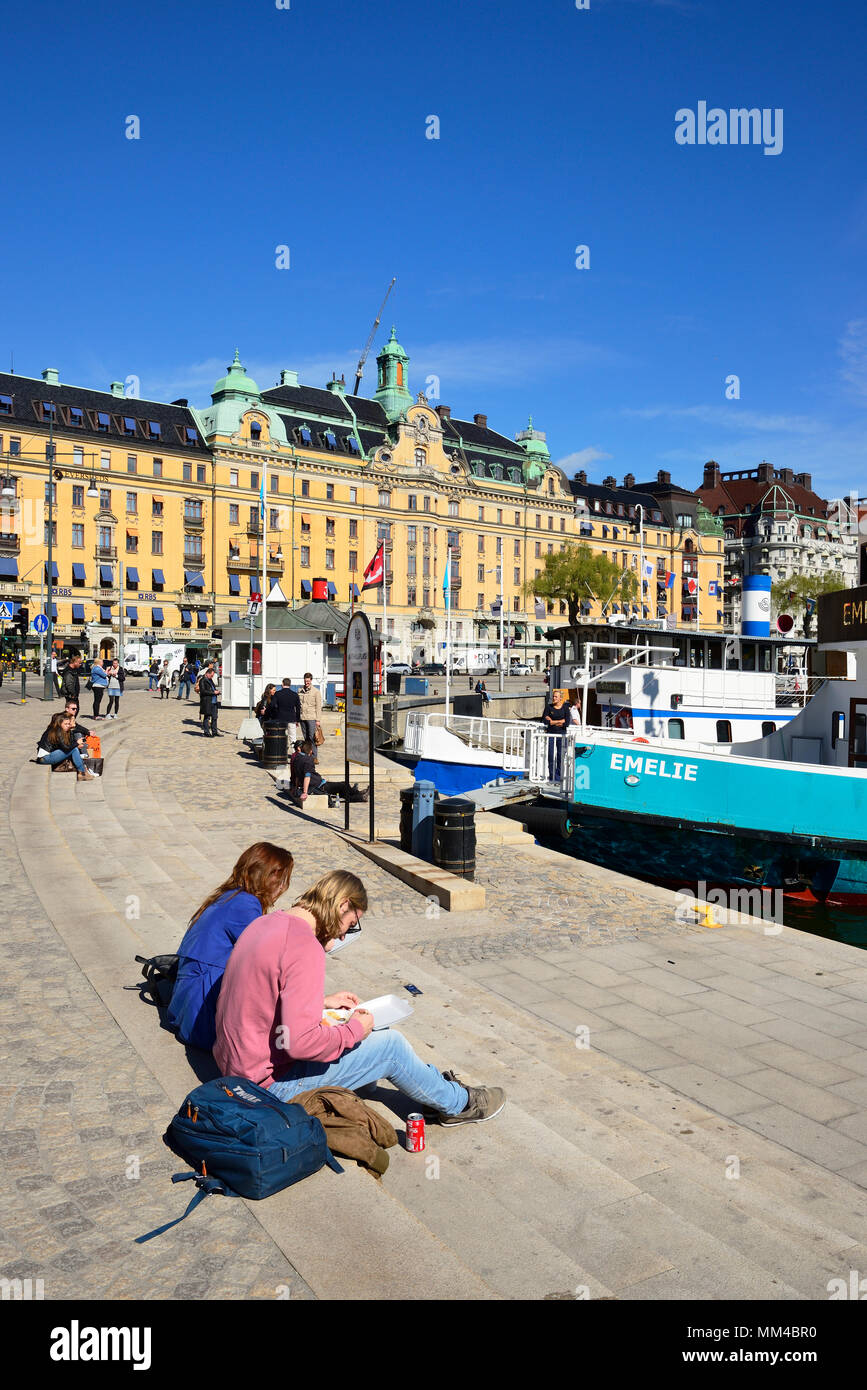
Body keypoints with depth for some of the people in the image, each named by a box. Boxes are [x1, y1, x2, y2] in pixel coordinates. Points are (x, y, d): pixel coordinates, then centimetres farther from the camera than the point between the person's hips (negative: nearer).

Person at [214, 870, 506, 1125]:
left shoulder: (266, 923, 4)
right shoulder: (305, 949, -26)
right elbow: (301, 1041, -32)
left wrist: (323, 1002, 11)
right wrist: (354, 1029, -15)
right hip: (271, 1083, -9)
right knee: (390, 1044, 1)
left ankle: (433, 1082, 32)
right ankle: (457, 1104, 22)